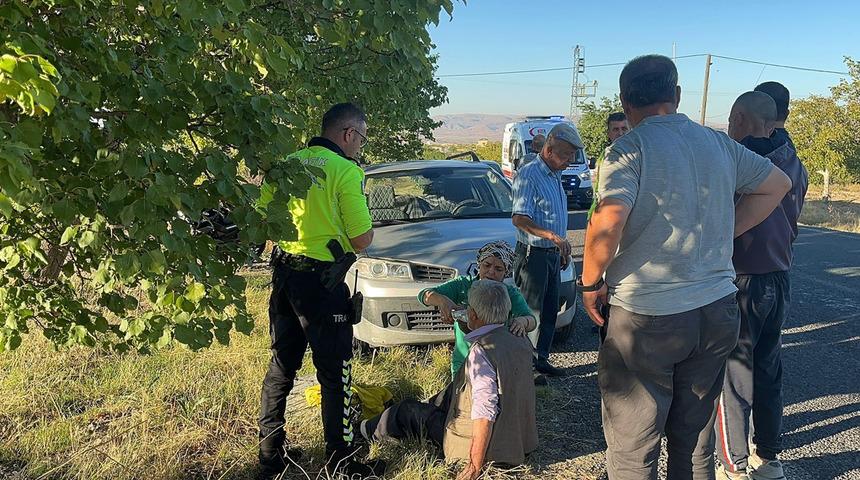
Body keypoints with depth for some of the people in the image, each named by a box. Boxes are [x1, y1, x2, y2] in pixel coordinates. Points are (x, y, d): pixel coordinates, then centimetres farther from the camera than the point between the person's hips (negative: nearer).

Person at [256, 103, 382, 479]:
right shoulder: (345, 171, -12)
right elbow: (362, 240, -13)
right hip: (322, 280, -7)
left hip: (283, 274, 7)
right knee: (335, 374, 4)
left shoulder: (288, 163, 7)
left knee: (281, 366, 18)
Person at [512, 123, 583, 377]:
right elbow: (519, 219, -24)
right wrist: (553, 236, -32)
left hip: (553, 254, 9)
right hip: (534, 254, -9)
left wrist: (563, 249, 22)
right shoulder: (528, 175, -15)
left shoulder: (555, 176, 14)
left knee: (549, 312, 14)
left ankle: (540, 359, 26)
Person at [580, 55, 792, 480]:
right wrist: (725, 234, 15)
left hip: (645, 317, -6)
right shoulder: (719, 143, 7)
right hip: (717, 312, 6)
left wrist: (590, 283, -11)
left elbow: (608, 222, -26)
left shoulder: (628, 149, -11)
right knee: (696, 438, 20)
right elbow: (777, 184, 20)